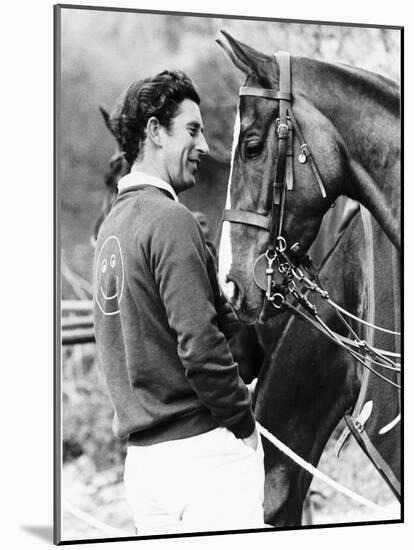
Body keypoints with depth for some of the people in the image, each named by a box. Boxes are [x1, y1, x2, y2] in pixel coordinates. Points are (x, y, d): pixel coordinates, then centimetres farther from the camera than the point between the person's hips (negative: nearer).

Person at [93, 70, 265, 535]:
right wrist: (243, 424, -10)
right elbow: (199, 342, -19)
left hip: (139, 454, 9)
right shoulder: (169, 219, -13)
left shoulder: (111, 223, 14)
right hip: (202, 446, -9)